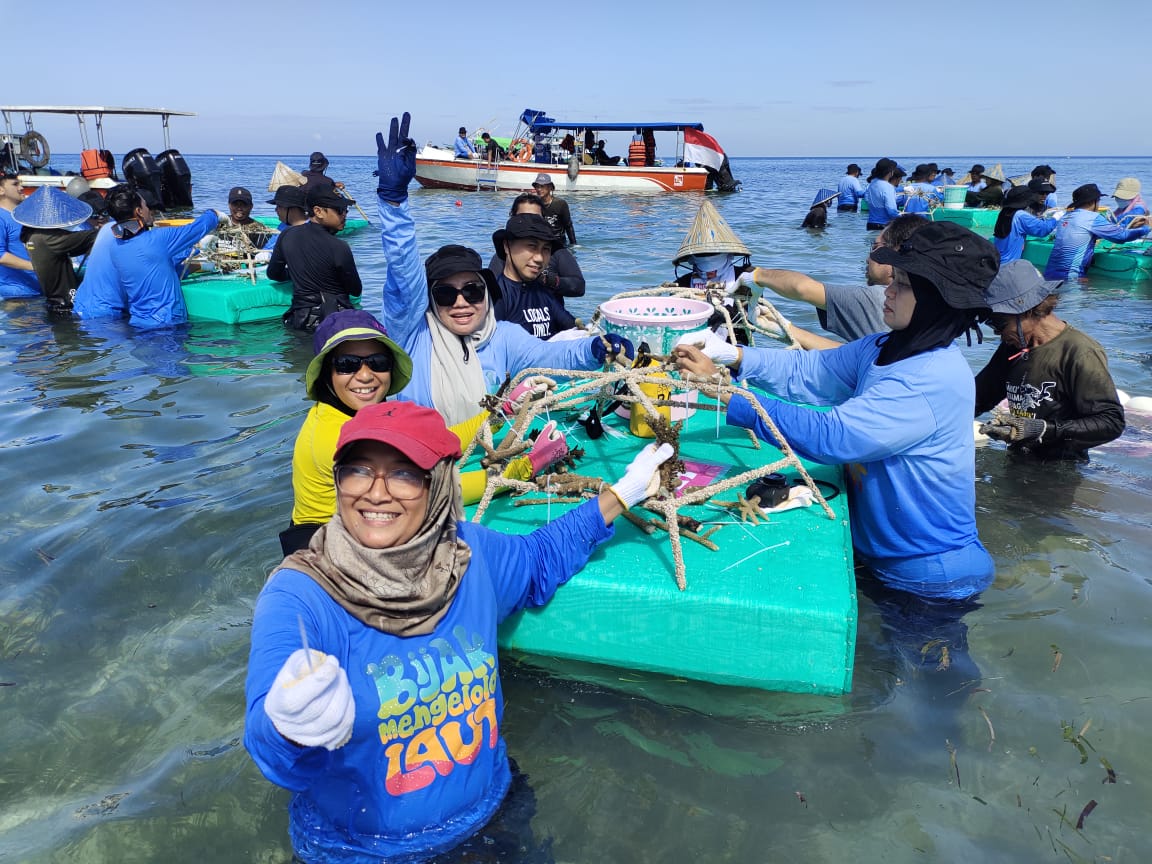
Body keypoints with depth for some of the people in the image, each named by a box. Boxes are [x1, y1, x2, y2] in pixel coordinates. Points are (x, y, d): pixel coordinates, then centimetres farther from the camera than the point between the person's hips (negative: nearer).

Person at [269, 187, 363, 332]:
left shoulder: (287, 236, 2)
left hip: (299, 320, 6)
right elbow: (356, 291, -4)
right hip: (336, 319, -6)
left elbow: (273, 274, 15)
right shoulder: (338, 247, -16)